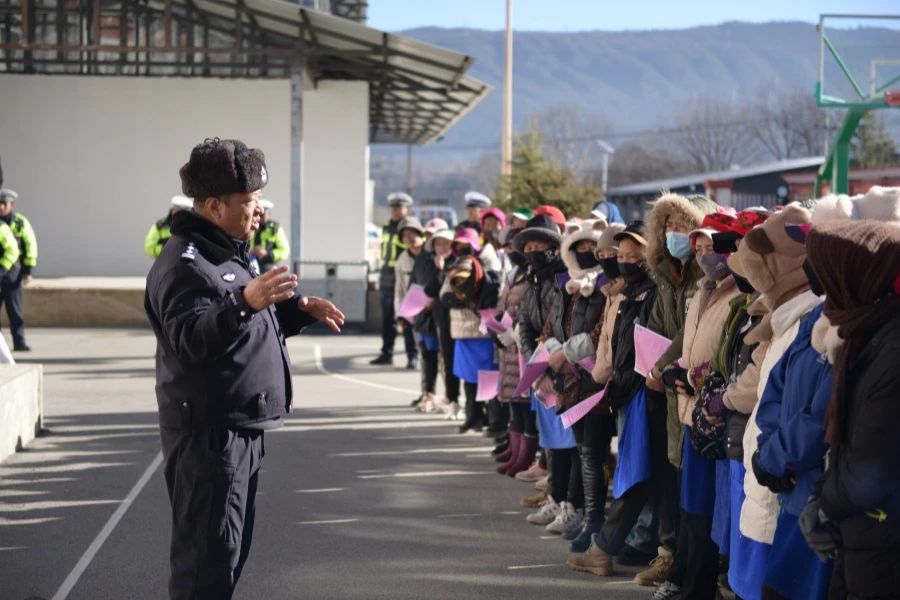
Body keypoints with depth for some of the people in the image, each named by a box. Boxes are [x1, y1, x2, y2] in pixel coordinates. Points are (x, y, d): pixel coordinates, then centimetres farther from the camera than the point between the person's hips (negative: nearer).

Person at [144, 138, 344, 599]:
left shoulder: (227, 252, 18)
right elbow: (190, 338, -30)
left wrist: (300, 309, 15)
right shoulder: (184, 261, -16)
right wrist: (244, 302, -44)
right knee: (207, 555, -9)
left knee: (232, 548, 17)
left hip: (239, 429, 10)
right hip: (207, 431, -10)